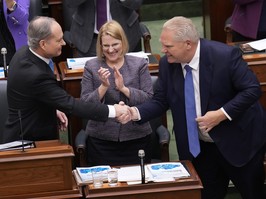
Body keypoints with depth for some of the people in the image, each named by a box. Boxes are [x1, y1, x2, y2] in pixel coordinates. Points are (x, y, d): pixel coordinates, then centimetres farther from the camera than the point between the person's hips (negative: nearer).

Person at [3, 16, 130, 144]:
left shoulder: (24, 53, -4)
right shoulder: (36, 75, -32)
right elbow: (70, 105, -28)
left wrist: (54, 109, 5)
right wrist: (112, 110, -25)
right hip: (29, 140, -9)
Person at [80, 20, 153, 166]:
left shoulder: (139, 64, 3)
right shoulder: (91, 66, 2)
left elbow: (150, 100, -5)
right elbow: (84, 105, -4)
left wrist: (123, 88, -17)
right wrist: (103, 86, -17)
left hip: (137, 137, 0)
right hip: (101, 140, 0)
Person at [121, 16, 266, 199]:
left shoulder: (226, 55, -24)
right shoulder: (167, 64, -8)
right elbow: (160, 101, 0)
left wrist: (221, 114, -26)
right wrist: (135, 112, -19)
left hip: (239, 141, -4)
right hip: (199, 147, 4)